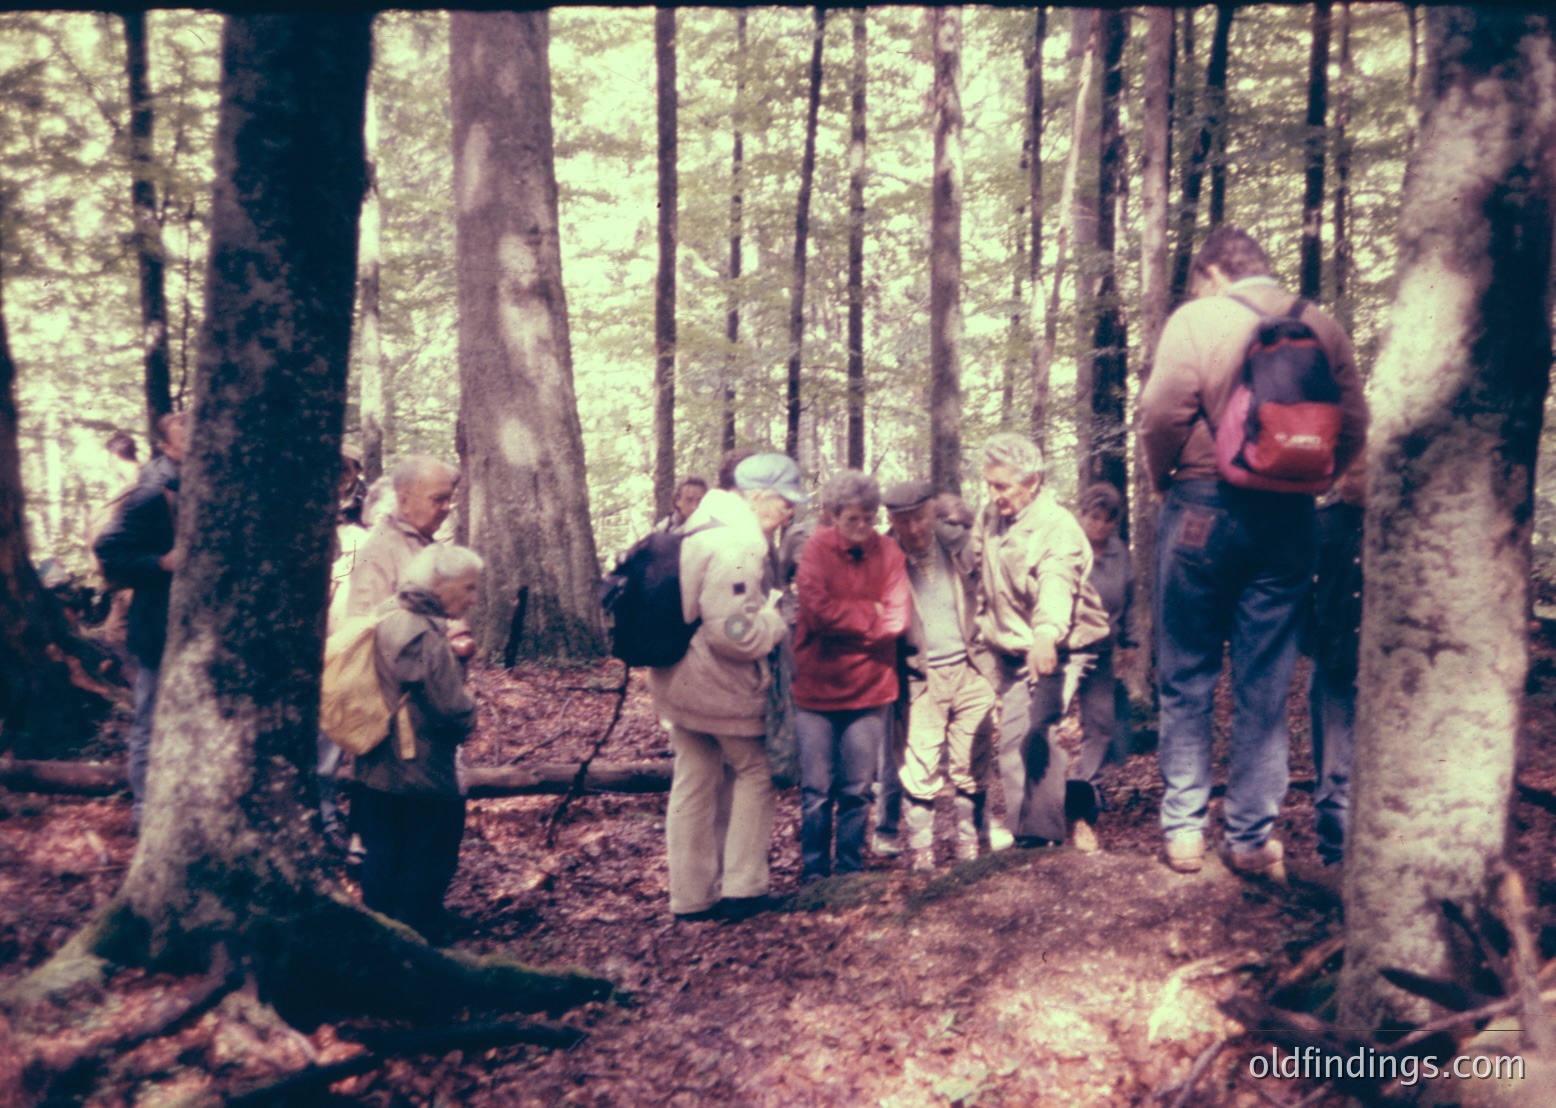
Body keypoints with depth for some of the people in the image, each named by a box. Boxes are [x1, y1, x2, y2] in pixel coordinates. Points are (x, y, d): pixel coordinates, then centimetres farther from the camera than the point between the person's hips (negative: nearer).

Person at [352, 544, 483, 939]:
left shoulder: (386, 619, 8)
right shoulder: (426, 635, -21)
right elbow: (453, 709, -23)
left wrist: (456, 654, 4)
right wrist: (469, 713, -2)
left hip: (375, 771, 9)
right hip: (426, 776, -9)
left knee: (381, 862, 17)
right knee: (427, 866, 6)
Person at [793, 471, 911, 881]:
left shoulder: (888, 551, 1)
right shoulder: (816, 550, -5)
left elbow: (897, 620, -8)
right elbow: (818, 610, -19)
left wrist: (846, 618, -12)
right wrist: (871, 615, -10)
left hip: (870, 688, 2)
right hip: (817, 686, -2)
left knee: (857, 789, 8)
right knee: (816, 789, 3)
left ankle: (849, 873, 22)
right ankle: (814, 873, 16)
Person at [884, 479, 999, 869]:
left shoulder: (959, 547, 2)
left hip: (969, 672, 2)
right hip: (922, 678, -2)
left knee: (969, 764, 7)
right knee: (920, 766, -4)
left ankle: (969, 842, 20)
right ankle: (920, 849, 8)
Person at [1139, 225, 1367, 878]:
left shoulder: (1197, 319, -3)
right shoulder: (1323, 328, 8)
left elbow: (1163, 413, -12)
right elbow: (1353, 426, 4)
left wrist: (1160, 478, 4)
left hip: (1205, 506, -3)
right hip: (1290, 518, 3)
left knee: (1186, 678, 8)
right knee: (1266, 685, 8)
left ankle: (1184, 830, 11)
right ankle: (1253, 837, 14)